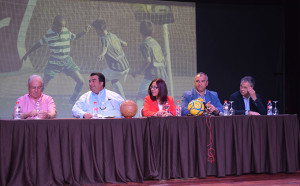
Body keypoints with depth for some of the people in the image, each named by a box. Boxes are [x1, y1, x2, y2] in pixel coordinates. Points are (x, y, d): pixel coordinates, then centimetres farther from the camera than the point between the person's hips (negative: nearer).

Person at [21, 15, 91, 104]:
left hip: (67, 61, 3)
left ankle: (72, 101, 20)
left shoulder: (66, 31, -2)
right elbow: (38, 44, 1)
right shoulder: (49, 34, -11)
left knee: (81, 81, -1)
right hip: (54, 62, -3)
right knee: (43, 84, -3)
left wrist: (85, 31, 3)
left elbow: (75, 37, 19)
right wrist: (26, 54, 6)